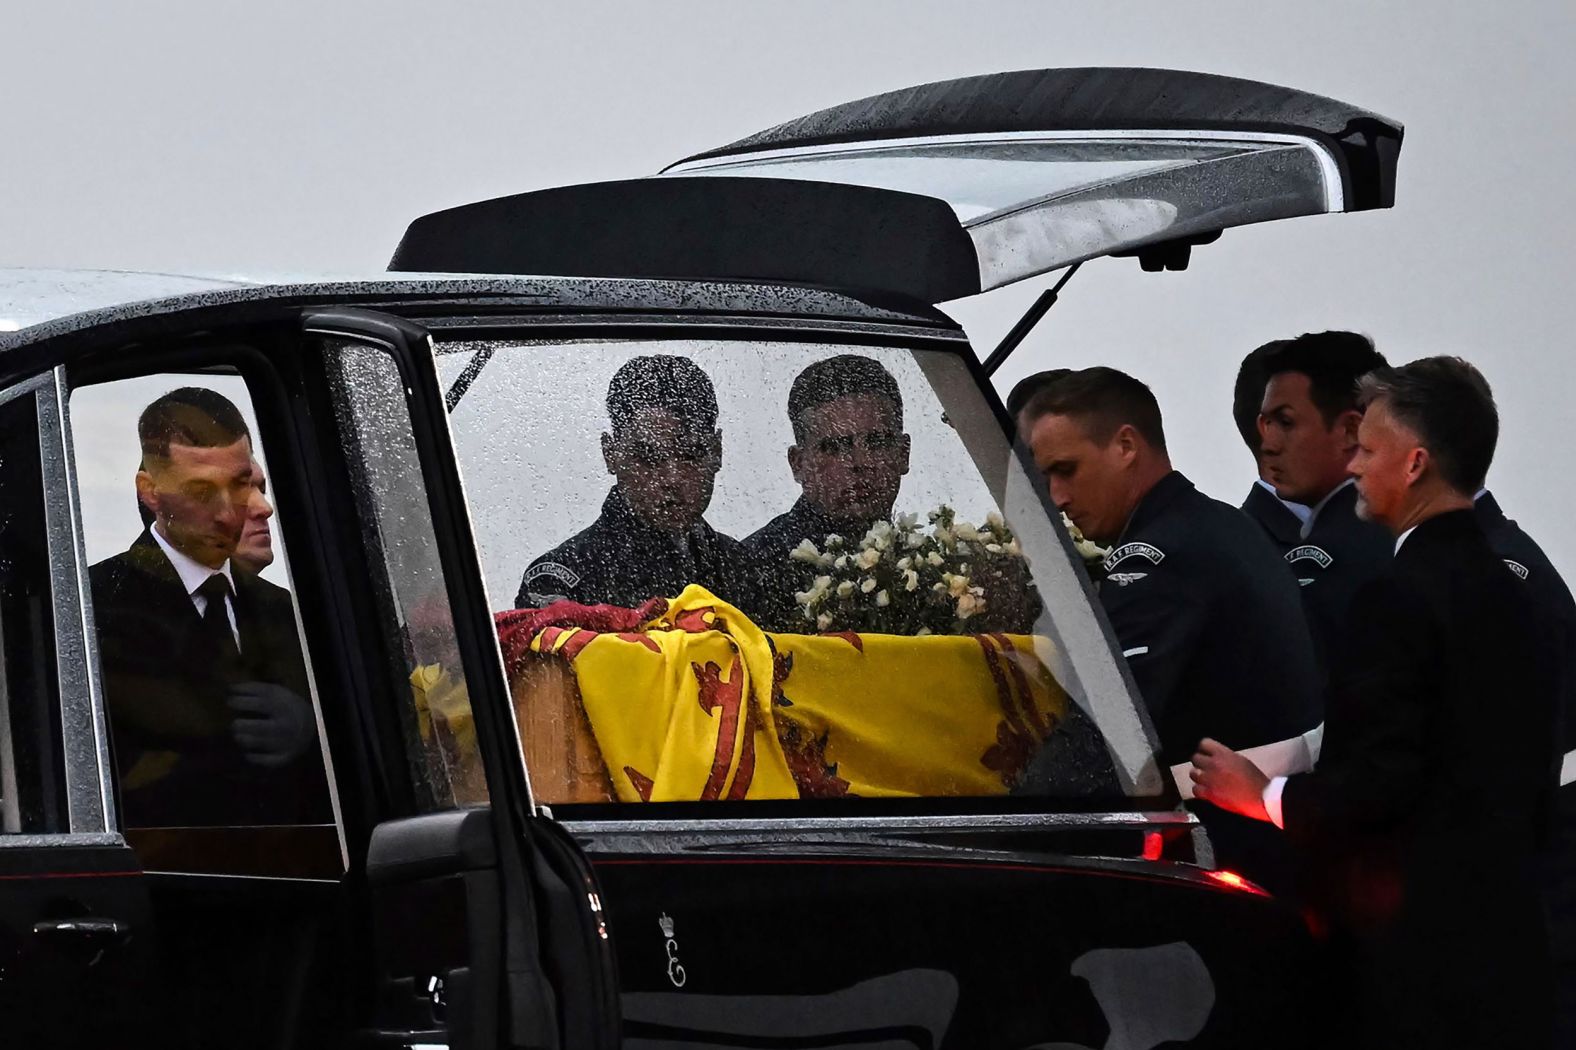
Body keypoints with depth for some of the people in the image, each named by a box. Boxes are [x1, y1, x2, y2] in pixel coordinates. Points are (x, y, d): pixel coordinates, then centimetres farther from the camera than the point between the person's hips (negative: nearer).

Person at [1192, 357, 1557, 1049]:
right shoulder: (1509, 594, 13)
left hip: (1416, 943, -9)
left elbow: (1379, 780, -19)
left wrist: (1265, 797, -4)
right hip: (1504, 934, 9)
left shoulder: (1400, 597, -14)